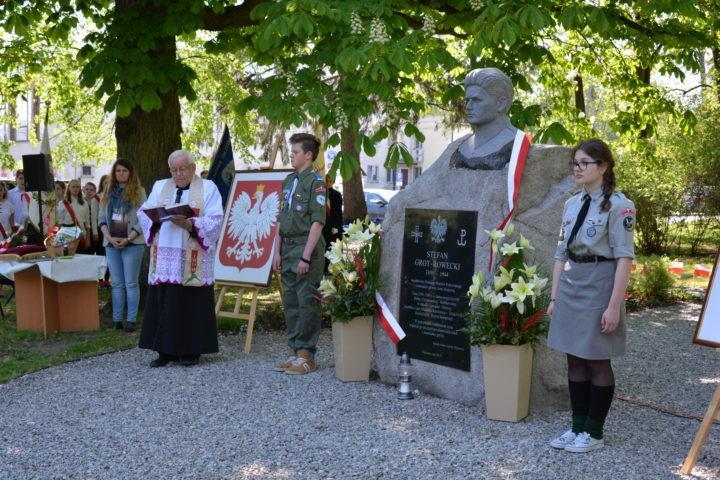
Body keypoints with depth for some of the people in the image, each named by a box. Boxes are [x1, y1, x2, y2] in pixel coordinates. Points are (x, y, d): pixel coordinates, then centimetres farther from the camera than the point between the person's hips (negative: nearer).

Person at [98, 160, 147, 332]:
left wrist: (128, 239, -13)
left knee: (131, 283, -2)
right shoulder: (108, 192, 12)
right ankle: (116, 319, 10)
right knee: (116, 284, 7)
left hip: (132, 243, -4)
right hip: (111, 244, 4)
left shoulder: (138, 191, 0)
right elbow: (101, 218, 10)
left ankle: (131, 320, 1)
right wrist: (110, 238, -5)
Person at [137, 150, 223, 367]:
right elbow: (143, 213, 10)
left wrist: (189, 224, -21)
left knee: (192, 303, -2)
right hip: (165, 256, 3)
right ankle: (166, 350, 7)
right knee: (164, 302, 1)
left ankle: (191, 351, 7)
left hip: (194, 259, -3)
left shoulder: (208, 188, 5)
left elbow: (215, 220, -6)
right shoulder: (160, 187, 18)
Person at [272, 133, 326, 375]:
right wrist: (277, 251, 12)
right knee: (290, 302, 11)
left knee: (307, 302, -4)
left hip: (306, 247, -8)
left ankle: (307, 356, 3)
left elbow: (317, 221, -14)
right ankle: (295, 352, 20)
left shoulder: (315, 181, -8)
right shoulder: (288, 181, 16)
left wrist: (306, 256, -19)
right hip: (287, 247, 8)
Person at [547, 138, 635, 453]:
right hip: (570, 287, 7)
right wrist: (555, 297, 12)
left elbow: (624, 258, -13)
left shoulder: (617, 205, -10)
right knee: (575, 361, 11)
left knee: (597, 362, 4)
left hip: (599, 287, -7)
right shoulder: (572, 204, 11)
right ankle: (578, 427, 22)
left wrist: (614, 305, -17)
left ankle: (594, 433, 15)